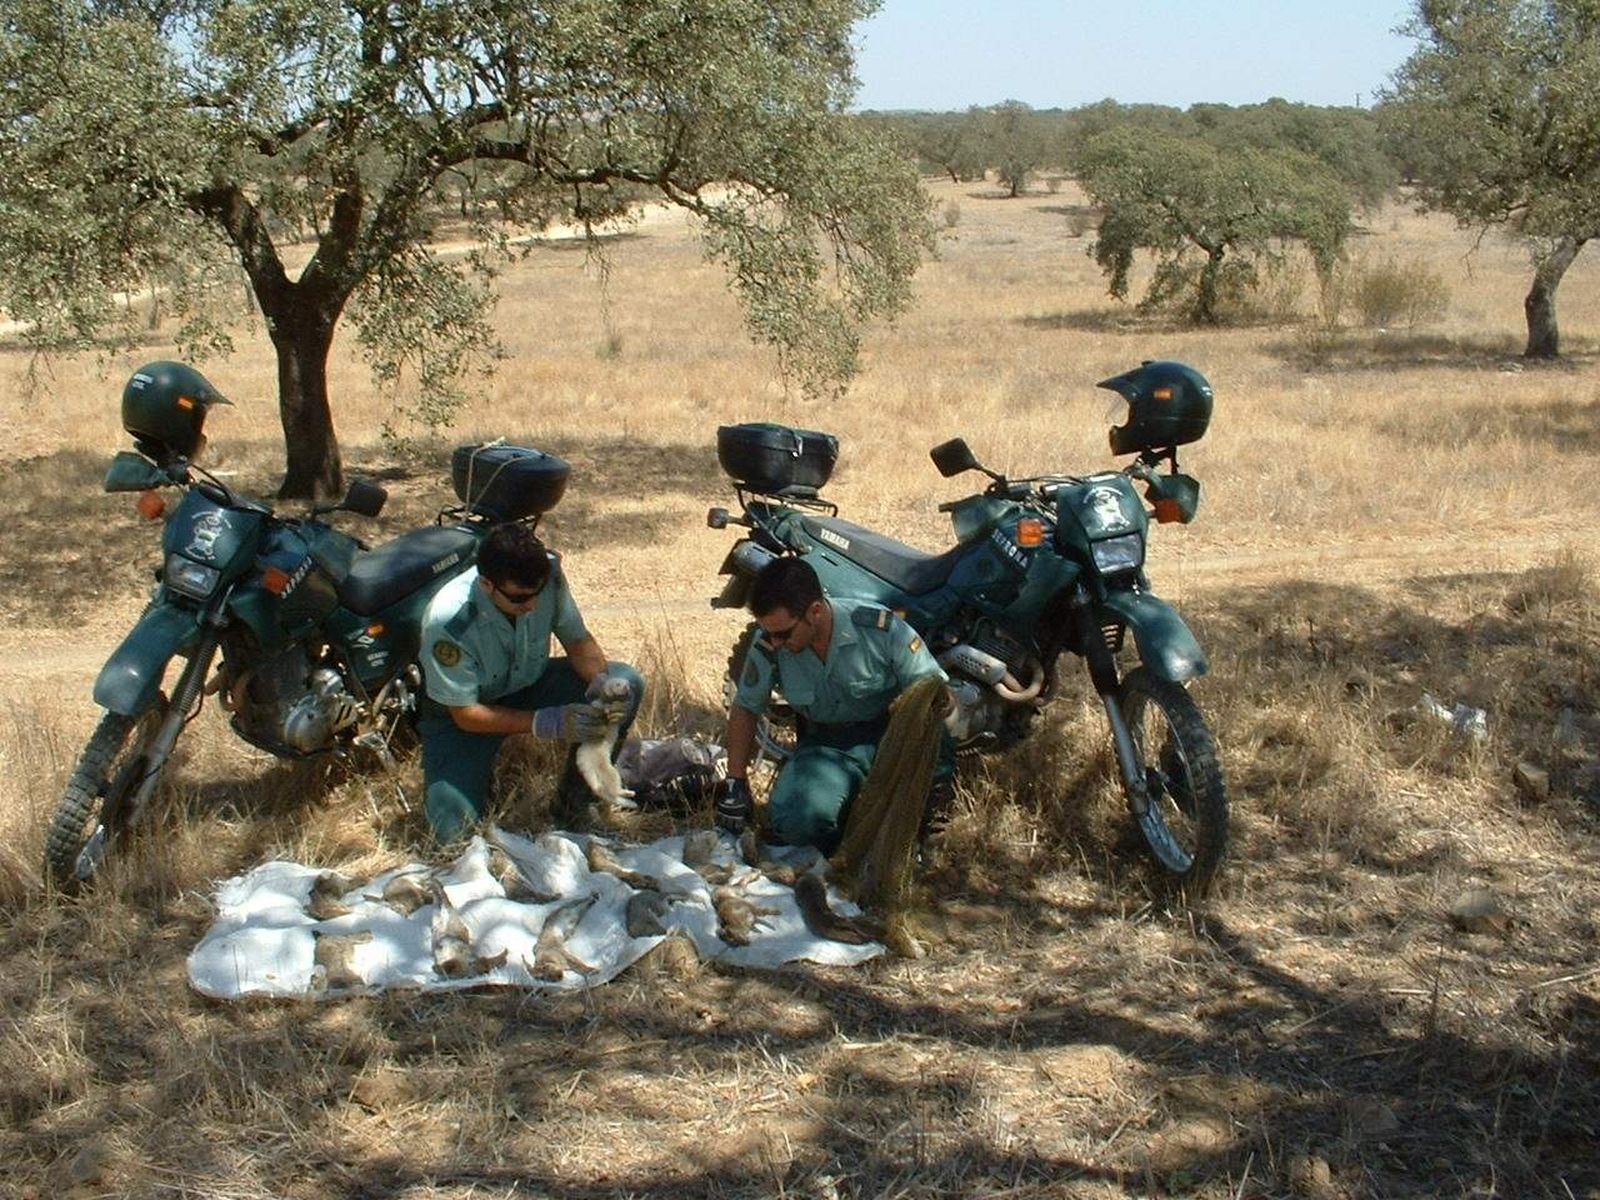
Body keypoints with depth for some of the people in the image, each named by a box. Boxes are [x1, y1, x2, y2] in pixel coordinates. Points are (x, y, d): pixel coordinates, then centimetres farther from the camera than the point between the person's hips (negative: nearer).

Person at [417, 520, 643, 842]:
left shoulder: (548, 574, -24)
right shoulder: (446, 622, -35)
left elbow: (577, 639, -8)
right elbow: (465, 714, -26)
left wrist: (602, 681, -30)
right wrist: (550, 724, -36)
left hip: (529, 683, 4)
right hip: (462, 715, -4)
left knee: (628, 684, -18)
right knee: (453, 827, -23)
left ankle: (572, 799, -3)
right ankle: (481, 774, 13)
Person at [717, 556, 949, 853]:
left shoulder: (880, 628, -19)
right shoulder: (767, 643, -11)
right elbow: (745, 707, 7)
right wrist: (735, 783, 4)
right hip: (825, 744, 2)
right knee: (792, 820, -30)